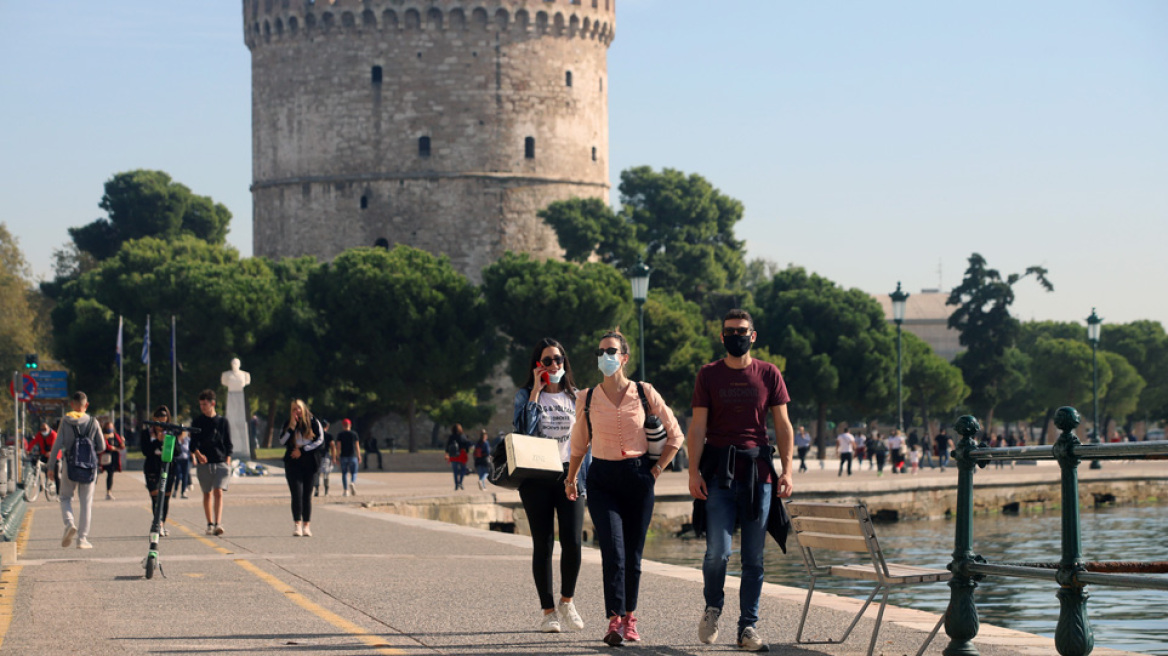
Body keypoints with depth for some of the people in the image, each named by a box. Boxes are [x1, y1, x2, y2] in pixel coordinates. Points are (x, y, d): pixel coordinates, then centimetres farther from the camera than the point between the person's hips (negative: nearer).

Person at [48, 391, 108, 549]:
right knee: (86, 502, 7)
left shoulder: (65, 422, -3)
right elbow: (102, 447, 3)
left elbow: (57, 445, -6)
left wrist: (51, 467, -1)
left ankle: (69, 523, -11)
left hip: (69, 465, -1)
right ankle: (82, 539, 5)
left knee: (65, 497, 16)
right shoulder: (93, 422, 0)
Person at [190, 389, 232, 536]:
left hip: (221, 462, -1)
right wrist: (198, 454, -22)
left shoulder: (222, 422, 8)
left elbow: (228, 444, 10)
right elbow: (193, 442, -2)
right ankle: (210, 524, 15)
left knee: (218, 492, -13)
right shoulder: (197, 422, 7)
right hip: (204, 463, 1)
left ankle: (218, 524, -21)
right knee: (207, 494, 6)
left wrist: (227, 462, 0)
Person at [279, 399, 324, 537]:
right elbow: (282, 441, -6)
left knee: (307, 495, 1)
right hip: (293, 464, 0)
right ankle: (298, 525, -13)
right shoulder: (288, 425, 7)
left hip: (309, 463, 0)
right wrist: (292, 426, -13)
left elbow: (320, 440, -3)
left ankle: (306, 526, 5)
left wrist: (302, 450, -9)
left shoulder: (314, 422, 4)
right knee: (297, 494, -10)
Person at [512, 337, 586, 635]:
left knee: (573, 542, -12)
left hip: (568, 475, 1)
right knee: (543, 544, -1)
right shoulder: (526, 395, 6)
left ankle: (567, 601, 10)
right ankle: (548, 611, 8)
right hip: (536, 476, -1)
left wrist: (582, 478, 6)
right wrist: (536, 390, -10)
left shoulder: (575, 397, 12)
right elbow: (522, 427, -11)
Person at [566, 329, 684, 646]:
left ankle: (630, 618, 22)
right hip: (602, 480, 0)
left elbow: (674, 435, 8)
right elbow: (579, 443, 17)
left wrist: (657, 468, 2)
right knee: (613, 552, -14)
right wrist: (570, 478, 18)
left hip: (638, 478, 0)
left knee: (633, 554, 6)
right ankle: (614, 621, -17)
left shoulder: (644, 393, 0)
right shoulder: (587, 399, 3)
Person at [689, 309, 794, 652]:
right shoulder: (708, 375, 5)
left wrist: (787, 470, -3)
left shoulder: (769, 374, 7)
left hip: (758, 472, 1)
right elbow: (697, 427, 3)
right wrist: (693, 472, -7)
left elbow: (782, 425, 8)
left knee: (754, 557, 3)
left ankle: (748, 627, 11)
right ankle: (712, 607, 16)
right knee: (717, 550, -11)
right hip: (719, 472, -1)